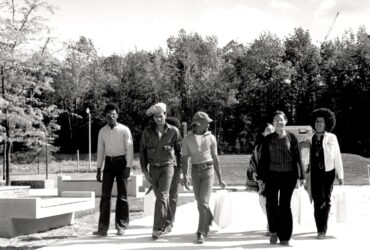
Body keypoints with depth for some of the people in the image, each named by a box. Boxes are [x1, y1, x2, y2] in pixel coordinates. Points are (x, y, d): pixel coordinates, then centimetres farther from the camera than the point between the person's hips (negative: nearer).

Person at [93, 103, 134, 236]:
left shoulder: (124, 130, -5)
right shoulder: (102, 131, 7)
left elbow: (129, 149, -6)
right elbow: (100, 151, 12)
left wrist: (128, 167, -14)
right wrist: (98, 169, 8)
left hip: (121, 162, -3)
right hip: (108, 162, 3)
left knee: (122, 195, 3)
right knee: (105, 195, -3)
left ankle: (121, 226, 11)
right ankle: (103, 228, -3)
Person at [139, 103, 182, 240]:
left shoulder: (173, 131, -5)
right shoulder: (147, 131, -3)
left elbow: (179, 150, 7)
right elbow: (143, 151, 3)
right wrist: (144, 170, -2)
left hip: (167, 167, -3)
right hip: (153, 168, 3)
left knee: (162, 196, -14)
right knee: (161, 197, 13)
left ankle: (157, 229, -14)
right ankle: (167, 222, 32)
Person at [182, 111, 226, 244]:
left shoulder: (211, 137, 1)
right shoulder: (187, 139, 0)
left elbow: (215, 158, 5)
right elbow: (185, 159, -1)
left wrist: (220, 179, 6)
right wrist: (185, 177, -14)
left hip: (208, 170, -2)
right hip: (195, 172, 2)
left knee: (203, 202, -13)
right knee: (200, 202, 11)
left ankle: (201, 233, -9)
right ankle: (210, 221, 40)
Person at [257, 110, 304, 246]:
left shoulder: (291, 137, 4)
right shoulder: (268, 139, 7)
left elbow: (298, 157, 4)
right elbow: (263, 159, 8)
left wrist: (301, 176, 1)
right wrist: (261, 177, 4)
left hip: (288, 175, -1)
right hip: (271, 175, 1)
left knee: (285, 204, 0)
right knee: (271, 204, -2)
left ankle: (284, 237, 9)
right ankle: (274, 231, 21)